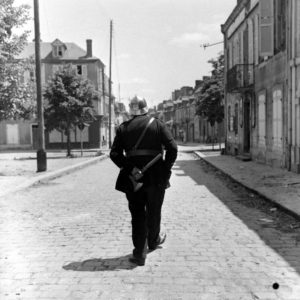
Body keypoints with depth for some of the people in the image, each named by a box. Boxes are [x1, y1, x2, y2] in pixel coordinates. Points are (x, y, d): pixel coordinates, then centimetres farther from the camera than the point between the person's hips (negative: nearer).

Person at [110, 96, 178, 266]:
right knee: (153, 211, 18)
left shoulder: (123, 128, 2)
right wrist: (166, 169, -2)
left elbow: (115, 154, -5)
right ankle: (153, 241, 41)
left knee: (137, 214, 9)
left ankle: (140, 253, 9)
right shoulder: (158, 124, -1)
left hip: (133, 178, 1)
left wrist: (129, 168, -4)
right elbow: (172, 148, -9)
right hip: (155, 176, 0)